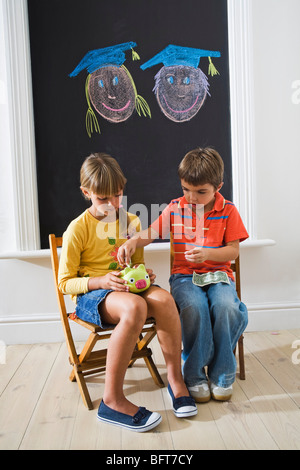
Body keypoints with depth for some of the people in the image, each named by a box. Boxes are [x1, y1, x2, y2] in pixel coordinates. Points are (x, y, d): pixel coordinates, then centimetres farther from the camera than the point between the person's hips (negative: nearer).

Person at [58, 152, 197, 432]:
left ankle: (175, 379, -13)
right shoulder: (78, 228, -6)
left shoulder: (131, 222, 10)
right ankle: (112, 400, -26)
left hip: (127, 289, 5)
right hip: (90, 296, -4)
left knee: (163, 298, -29)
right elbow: (65, 283, -6)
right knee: (134, 307, -37)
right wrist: (101, 281, -21)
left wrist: (144, 274, -3)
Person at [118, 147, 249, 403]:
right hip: (184, 274, 0)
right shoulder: (175, 207, 5)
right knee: (194, 307, -32)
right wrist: (133, 241, -15)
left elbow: (234, 250, 0)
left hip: (218, 274, 1)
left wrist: (208, 254, -18)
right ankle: (195, 375, -11)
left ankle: (221, 374, -6)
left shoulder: (228, 211, 2)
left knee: (227, 308, -30)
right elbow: (151, 232, 7)